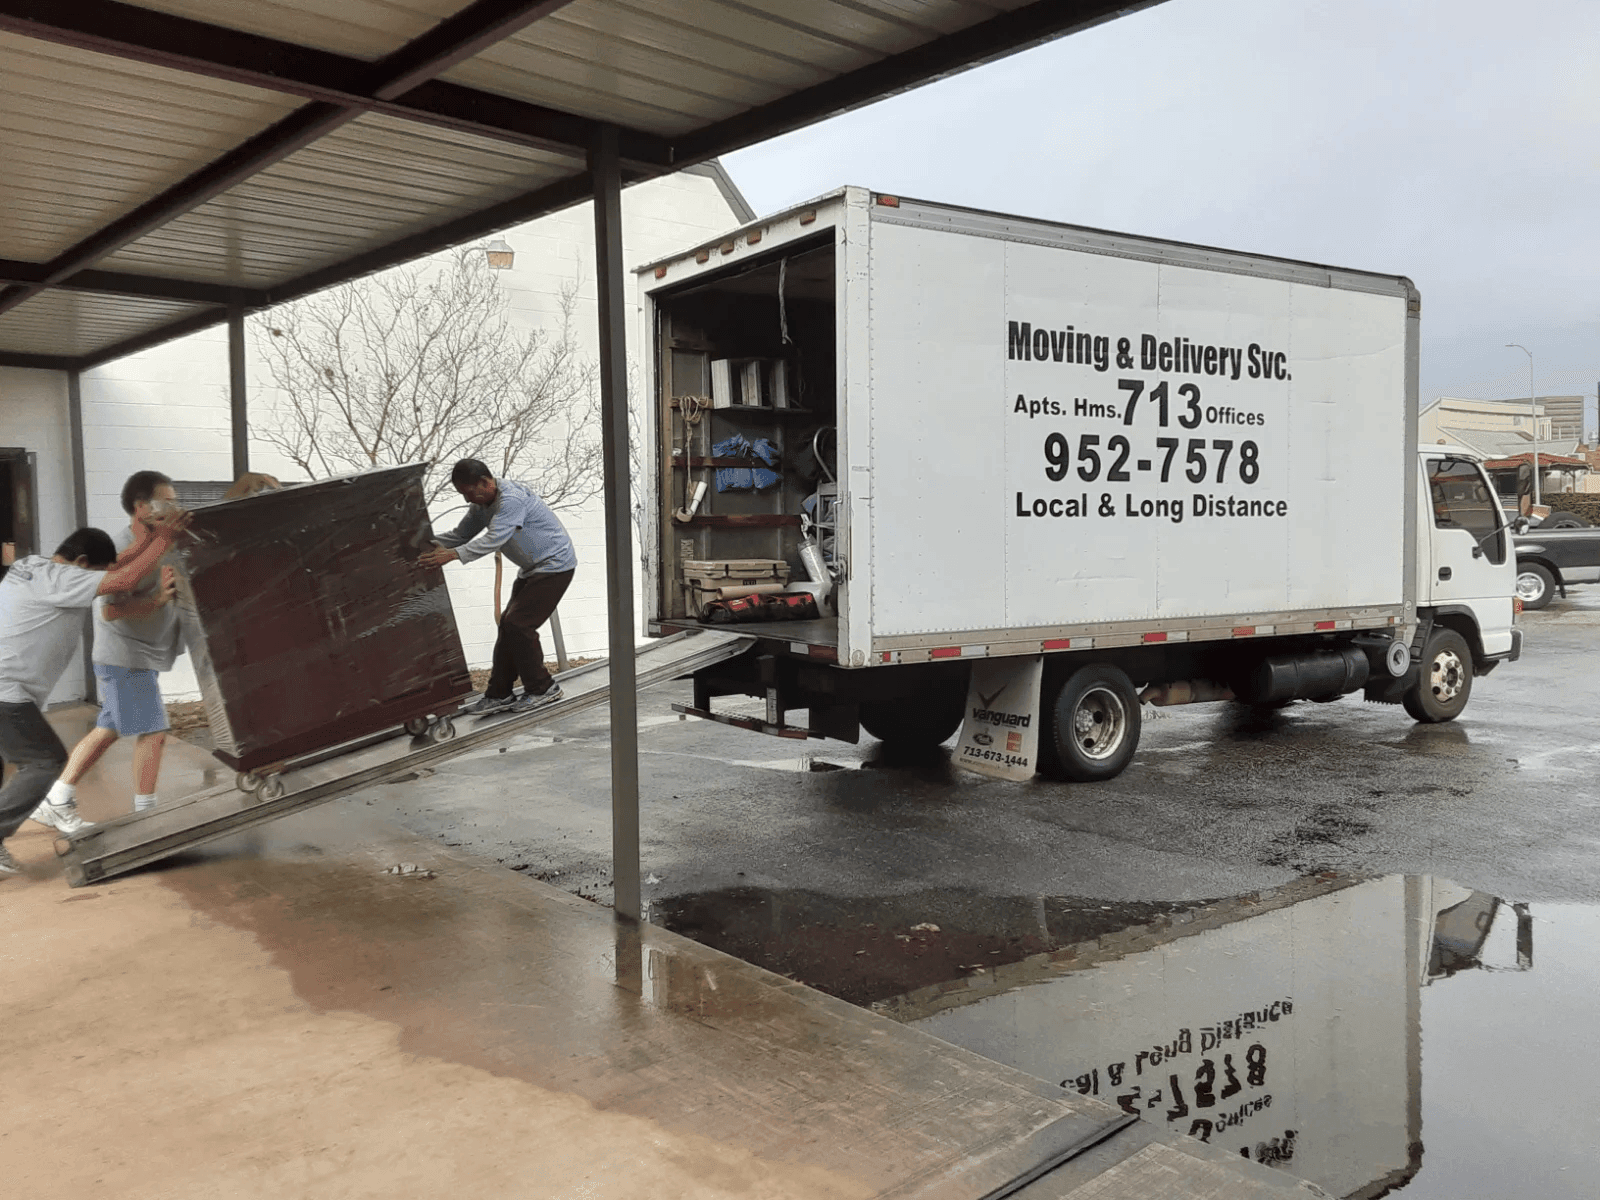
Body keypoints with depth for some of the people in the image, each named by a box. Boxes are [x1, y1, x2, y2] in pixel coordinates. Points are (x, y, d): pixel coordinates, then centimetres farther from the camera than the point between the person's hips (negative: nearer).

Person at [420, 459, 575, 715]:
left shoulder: (512, 499, -26)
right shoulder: (482, 504, 5)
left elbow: (493, 539, -35)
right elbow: (461, 535, 10)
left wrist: (453, 555, -43)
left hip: (554, 566, -10)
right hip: (532, 569, 10)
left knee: (518, 624, -15)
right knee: (508, 625, 4)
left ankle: (542, 688, -2)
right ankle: (499, 694, 9)